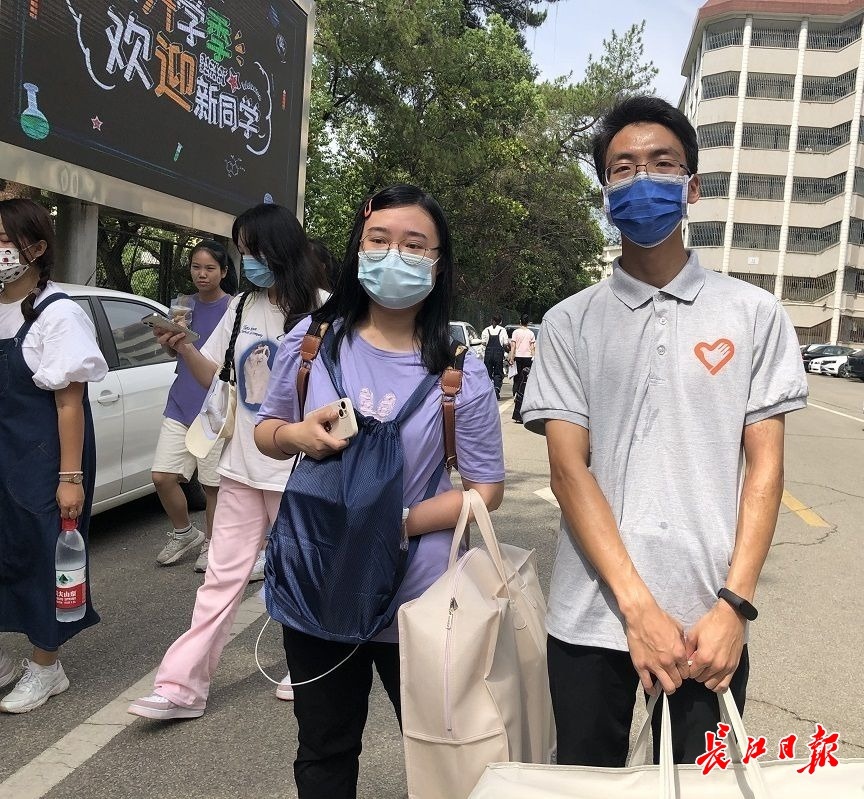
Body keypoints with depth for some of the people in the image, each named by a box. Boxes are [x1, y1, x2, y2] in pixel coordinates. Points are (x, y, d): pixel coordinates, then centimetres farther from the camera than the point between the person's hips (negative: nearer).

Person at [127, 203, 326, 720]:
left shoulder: (321, 310, -8)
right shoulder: (242, 308, 8)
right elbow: (215, 377, 11)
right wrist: (183, 347, -5)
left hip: (298, 469, -4)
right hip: (243, 466, 5)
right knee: (222, 576, 7)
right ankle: (182, 687, 11)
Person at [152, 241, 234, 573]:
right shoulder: (187, 305, 10)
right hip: (181, 403, 5)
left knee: (213, 484, 4)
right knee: (163, 476, 1)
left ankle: (210, 544, 24)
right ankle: (184, 533, 24)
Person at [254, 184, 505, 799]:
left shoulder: (461, 372, -10)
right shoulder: (311, 339, -3)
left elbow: (487, 488, -6)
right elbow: (266, 433, 9)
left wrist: (401, 523, -20)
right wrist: (299, 434, -15)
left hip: (420, 601, -2)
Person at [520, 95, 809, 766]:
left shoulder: (755, 315, 4)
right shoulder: (570, 324, 2)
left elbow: (765, 465, 1)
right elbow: (569, 470, -5)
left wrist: (734, 605, -8)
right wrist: (639, 607, -12)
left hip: (711, 622, 0)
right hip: (591, 618, 1)